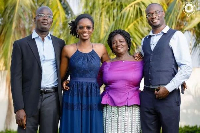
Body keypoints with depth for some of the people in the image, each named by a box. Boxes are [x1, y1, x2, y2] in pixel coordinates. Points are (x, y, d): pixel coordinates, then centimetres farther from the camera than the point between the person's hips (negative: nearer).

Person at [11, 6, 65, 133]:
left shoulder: (59, 43, 11)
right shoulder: (21, 44, 2)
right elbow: (16, 77, -3)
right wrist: (19, 108, -10)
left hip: (52, 98, 2)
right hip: (29, 99, -2)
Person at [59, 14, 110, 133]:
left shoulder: (100, 49, 7)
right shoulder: (68, 50, 3)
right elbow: (62, 76, 10)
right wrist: (64, 83, -4)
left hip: (94, 100, 1)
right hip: (73, 99, -1)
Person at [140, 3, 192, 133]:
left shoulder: (176, 36, 0)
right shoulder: (145, 41, 18)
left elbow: (187, 68, -7)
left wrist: (168, 88, -12)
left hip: (168, 96, -5)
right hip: (147, 96, 5)